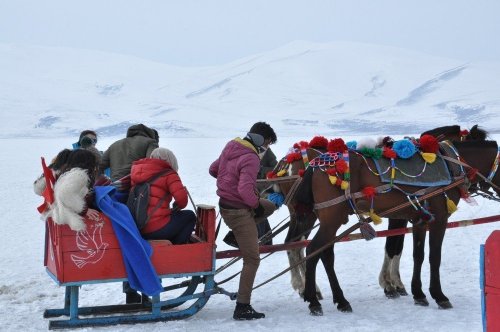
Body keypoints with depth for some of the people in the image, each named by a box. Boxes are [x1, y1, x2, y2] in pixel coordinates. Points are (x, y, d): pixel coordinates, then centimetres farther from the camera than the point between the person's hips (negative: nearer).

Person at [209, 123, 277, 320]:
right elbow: (245, 190, -32)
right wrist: (256, 204, -15)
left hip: (226, 204, 9)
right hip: (239, 212, -9)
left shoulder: (230, 149, 3)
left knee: (270, 206, 28)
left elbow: (213, 169, 18)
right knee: (252, 260, 0)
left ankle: (237, 236, 24)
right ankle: (242, 308, 3)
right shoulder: (251, 159, -23)